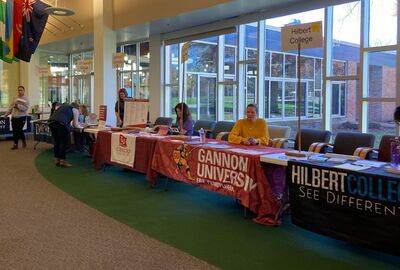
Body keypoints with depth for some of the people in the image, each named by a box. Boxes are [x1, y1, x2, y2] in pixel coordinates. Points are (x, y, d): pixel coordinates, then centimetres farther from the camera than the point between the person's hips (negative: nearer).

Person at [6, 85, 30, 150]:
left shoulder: (26, 99, -4)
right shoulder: (15, 98, 12)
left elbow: (25, 108, -16)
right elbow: (11, 107, 18)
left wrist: (18, 106, -25)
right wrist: (7, 114, 14)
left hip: (21, 118, -5)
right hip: (14, 117, 6)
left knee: (18, 130, -8)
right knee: (14, 131, 6)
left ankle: (15, 144, 1)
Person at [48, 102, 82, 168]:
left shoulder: (63, 106, 35)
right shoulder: (75, 110, 16)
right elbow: (75, 125, 14)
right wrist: (81, 127, 31)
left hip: (51, 121, 7)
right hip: (60, 123, -7)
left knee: (56, 142, 16)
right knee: (63, 142, 3)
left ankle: (57, 160, 22)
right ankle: (62, 161, 5)